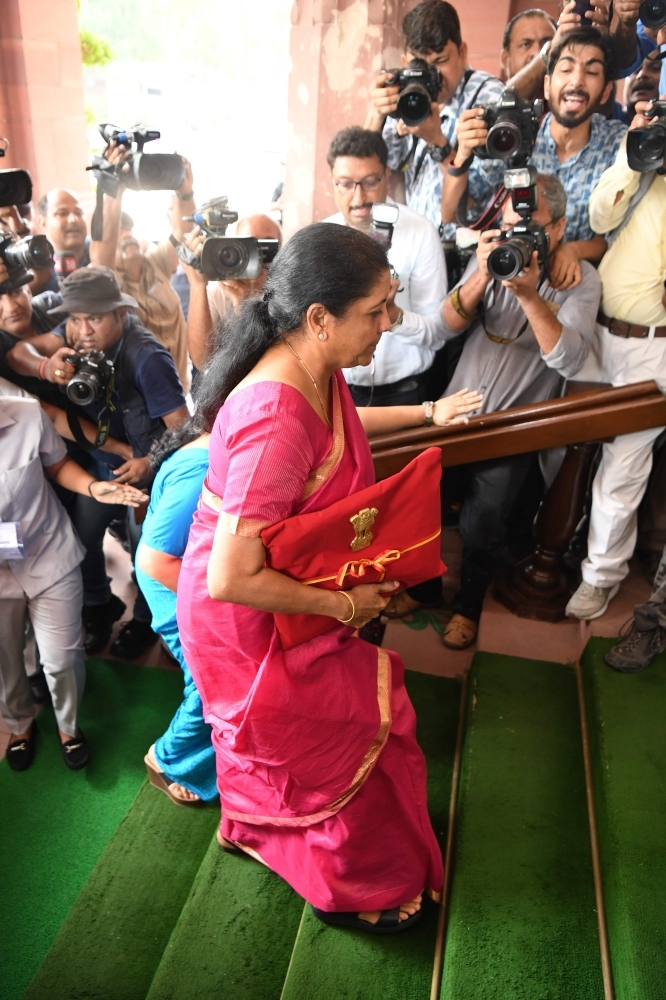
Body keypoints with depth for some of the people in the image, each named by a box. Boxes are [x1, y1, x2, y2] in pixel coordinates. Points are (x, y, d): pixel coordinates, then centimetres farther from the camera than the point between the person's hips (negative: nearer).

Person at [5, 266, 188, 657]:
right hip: (98, 462, 6)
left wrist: (150, 463, -32)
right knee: (80, 537, 12)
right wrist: (47, 367, -41)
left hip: (144, 468, -5)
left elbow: (182, 427, -28)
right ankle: (100, 606, 40)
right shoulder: (78, 333, -12)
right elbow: (18, 352, -21)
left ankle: (146, 621, 38)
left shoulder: (147, 358, -31)